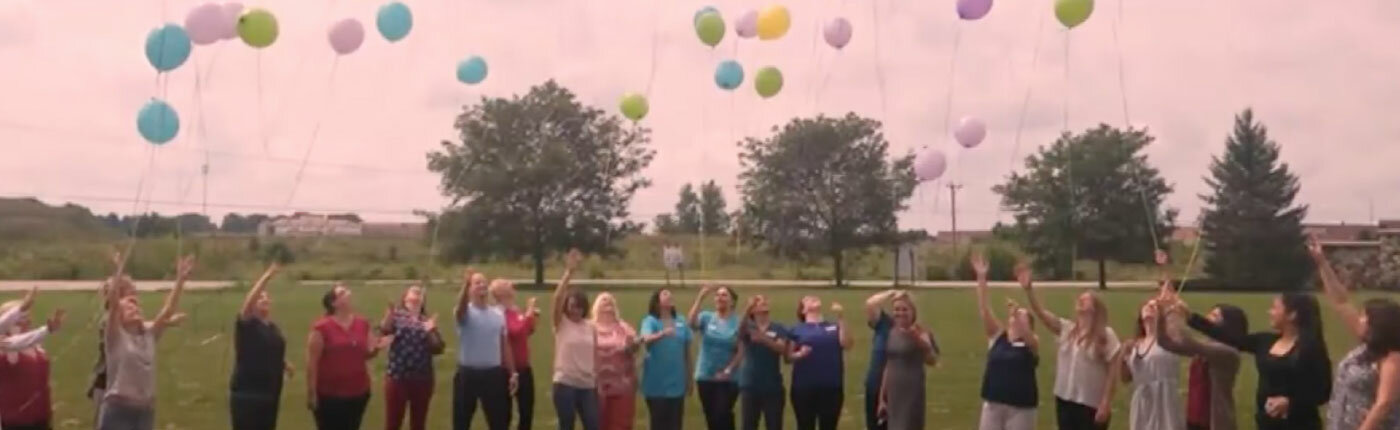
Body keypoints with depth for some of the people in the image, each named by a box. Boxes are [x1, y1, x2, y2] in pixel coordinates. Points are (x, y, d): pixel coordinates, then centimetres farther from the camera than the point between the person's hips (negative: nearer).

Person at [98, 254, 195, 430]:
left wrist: (180, 280, -12)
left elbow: (168, 310, -3)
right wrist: (118, 274, -30)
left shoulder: (149, 333, 7)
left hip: (145, 410, 6)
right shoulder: (115, 336, -6)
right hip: (118, 410, -5)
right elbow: (112, 305, -20)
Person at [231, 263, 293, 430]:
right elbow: (247, 302, -28)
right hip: (247, 394, -7)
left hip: (270, 392, 7)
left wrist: (284, 364, 5)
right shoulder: (246, 325, -9)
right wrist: (267, 277, -32)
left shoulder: (273, 328, 12)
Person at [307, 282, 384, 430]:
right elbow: (312, 362, -10)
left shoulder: (363, 324, 6)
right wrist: (311, 392, -12)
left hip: (358, 392, 5)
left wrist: (376, 348, -9)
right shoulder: (322, 327, -11)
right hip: (329, 394, -5)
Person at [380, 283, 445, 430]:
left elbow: (438, 348, 3)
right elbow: (384, 330, -20)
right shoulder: (396, 316, 2)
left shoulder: (428, 321, 11)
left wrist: (431, 331, -11)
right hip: (397, 377, -3)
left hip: (423, 379, 3)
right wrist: (390, 312, -36)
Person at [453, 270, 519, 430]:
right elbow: (460, 307, -32)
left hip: (493, 373, 3)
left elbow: (504, 344, 12)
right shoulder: (465, 312, -5)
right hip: (468, 374, -3)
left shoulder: (498, 313, 8)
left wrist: (513, 373, 8)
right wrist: (465, 283, -49)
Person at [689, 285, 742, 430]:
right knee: (711, 417, 10)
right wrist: (701, 298, -26)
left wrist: (728, 370, -14)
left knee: (722, 416, -9)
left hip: (728, 379, -3)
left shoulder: (739, 322, -7)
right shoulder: (706, 317, 1)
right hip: (705, 377, 3)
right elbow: (691, 323, -21)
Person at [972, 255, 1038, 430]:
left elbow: (1024, 333, -26)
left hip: (1020, 407, -3)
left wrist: (1017, 313, -43)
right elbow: (984, 310, -5)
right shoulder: (997, 336, 5)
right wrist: (981, 277, -15)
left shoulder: (1032, 343, -2)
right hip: (993, 404, 3)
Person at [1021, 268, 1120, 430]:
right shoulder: (1065, 329, 6)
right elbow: (1041, 312, -3)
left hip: (1092, 405, -5)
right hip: (1065, 400, 5)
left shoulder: (1106, 335, -7)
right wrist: (1028, 289, -18)